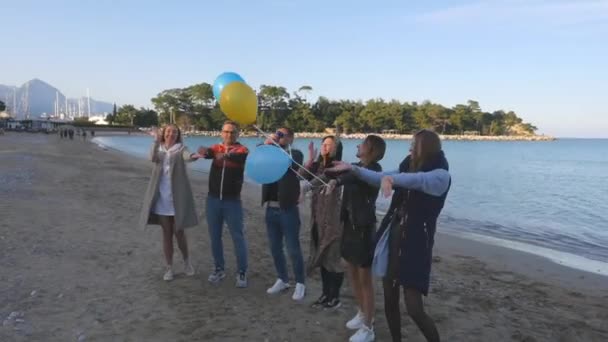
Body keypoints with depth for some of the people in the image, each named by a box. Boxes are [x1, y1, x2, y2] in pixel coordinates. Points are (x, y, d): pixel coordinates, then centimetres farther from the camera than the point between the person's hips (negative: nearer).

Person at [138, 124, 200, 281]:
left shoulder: (181, 149, -1)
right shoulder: (158, 150, 8)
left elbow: (187, 156, -25)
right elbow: (152, 158, -16)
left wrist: (193, 156, -50)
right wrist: (157, 141, -32)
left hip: (177, 198, -2)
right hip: (162, 199, 3)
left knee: (179, 232, 3)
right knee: (167, 233, 9)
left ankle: (186, 261, 28)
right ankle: (169, 267, 21)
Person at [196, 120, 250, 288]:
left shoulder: (241, 150, -4)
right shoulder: (216, 148, 6)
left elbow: (241, 157, -28)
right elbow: (207, 152, -16)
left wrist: (226, 156, -50)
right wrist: (203, 151, -42)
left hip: (232, 200, -3)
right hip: (213, 199, 4)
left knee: (238, 237, 2)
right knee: (214, 236, 12)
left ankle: (241, 272, 13)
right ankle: (219, 269, 27)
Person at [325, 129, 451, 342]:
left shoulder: (441, 176, -11)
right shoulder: (407, 168, 10)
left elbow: (418, 179, -32)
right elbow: (379, 178, 19)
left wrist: (392, 178, -49)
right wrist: (352, 168, 9)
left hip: (416, 244, -6)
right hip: (393, 239, 7)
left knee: (414, 309, -8)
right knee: (389, 300, 12)